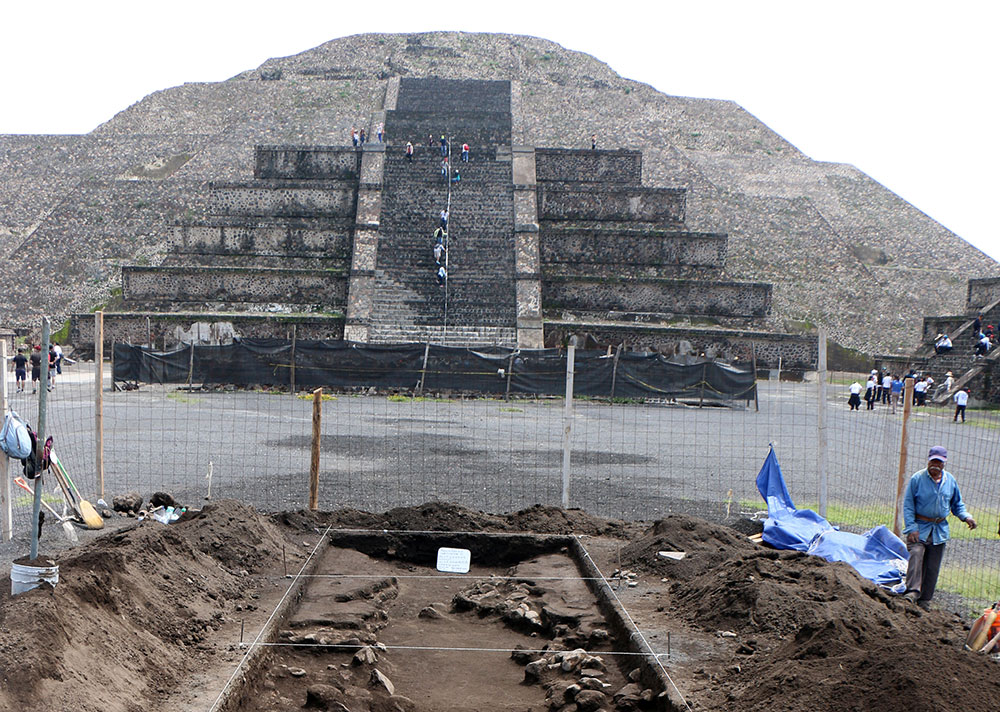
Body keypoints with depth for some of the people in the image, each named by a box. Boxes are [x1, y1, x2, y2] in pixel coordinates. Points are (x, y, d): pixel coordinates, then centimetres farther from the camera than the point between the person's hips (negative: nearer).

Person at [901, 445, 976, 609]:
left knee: (932, 567, 4)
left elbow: (957, 504, 20)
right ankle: (912, 592, -28)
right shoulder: (917, 478, -4)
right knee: (916, 555, -24)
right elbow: (908, 505, -4)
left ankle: (924, 600, 10)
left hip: (940, 530, 4)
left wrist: (966, 516, 0)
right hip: (920, 527, -4)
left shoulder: (950, 480, 9)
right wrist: (911, 527, -14)